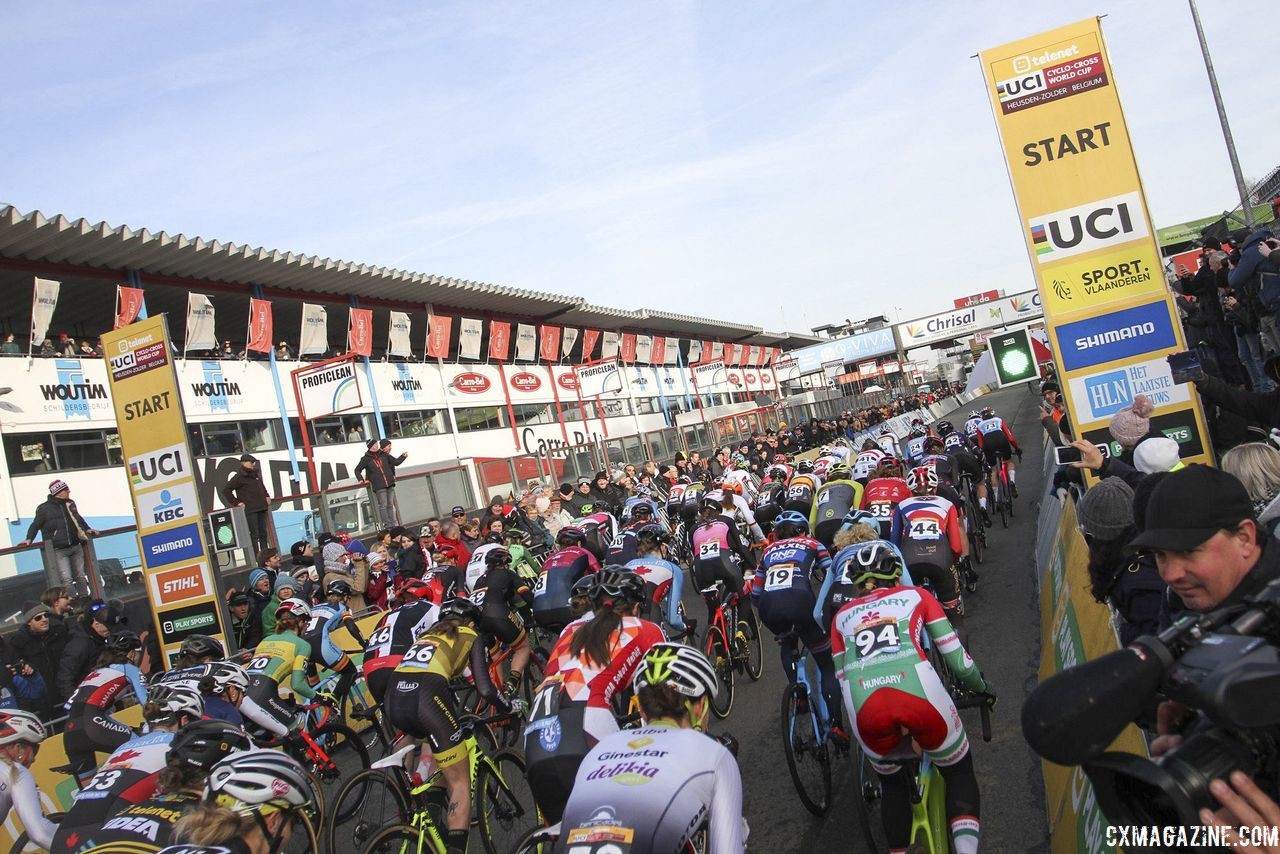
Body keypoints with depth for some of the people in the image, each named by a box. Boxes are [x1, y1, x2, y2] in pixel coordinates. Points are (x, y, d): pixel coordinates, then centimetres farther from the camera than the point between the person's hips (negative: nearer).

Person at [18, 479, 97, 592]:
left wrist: (87, 529, 20)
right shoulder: (44, 508, -6)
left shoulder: (70, 504, 9)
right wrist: (29, 539, -9)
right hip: (58, 550, -6)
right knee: (66, 580, -12)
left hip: (76, 547, 6)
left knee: (80, 577, 12)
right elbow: (35, 525, 2)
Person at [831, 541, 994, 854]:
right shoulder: (916, 595, 25)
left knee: (892, 783, 30)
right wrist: (982, 689, 40)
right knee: (960, 774, 24)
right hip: (920, 696, -1)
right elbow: (955, 656, 22)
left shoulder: (842, 616, 28)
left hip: (866, 711, 2)